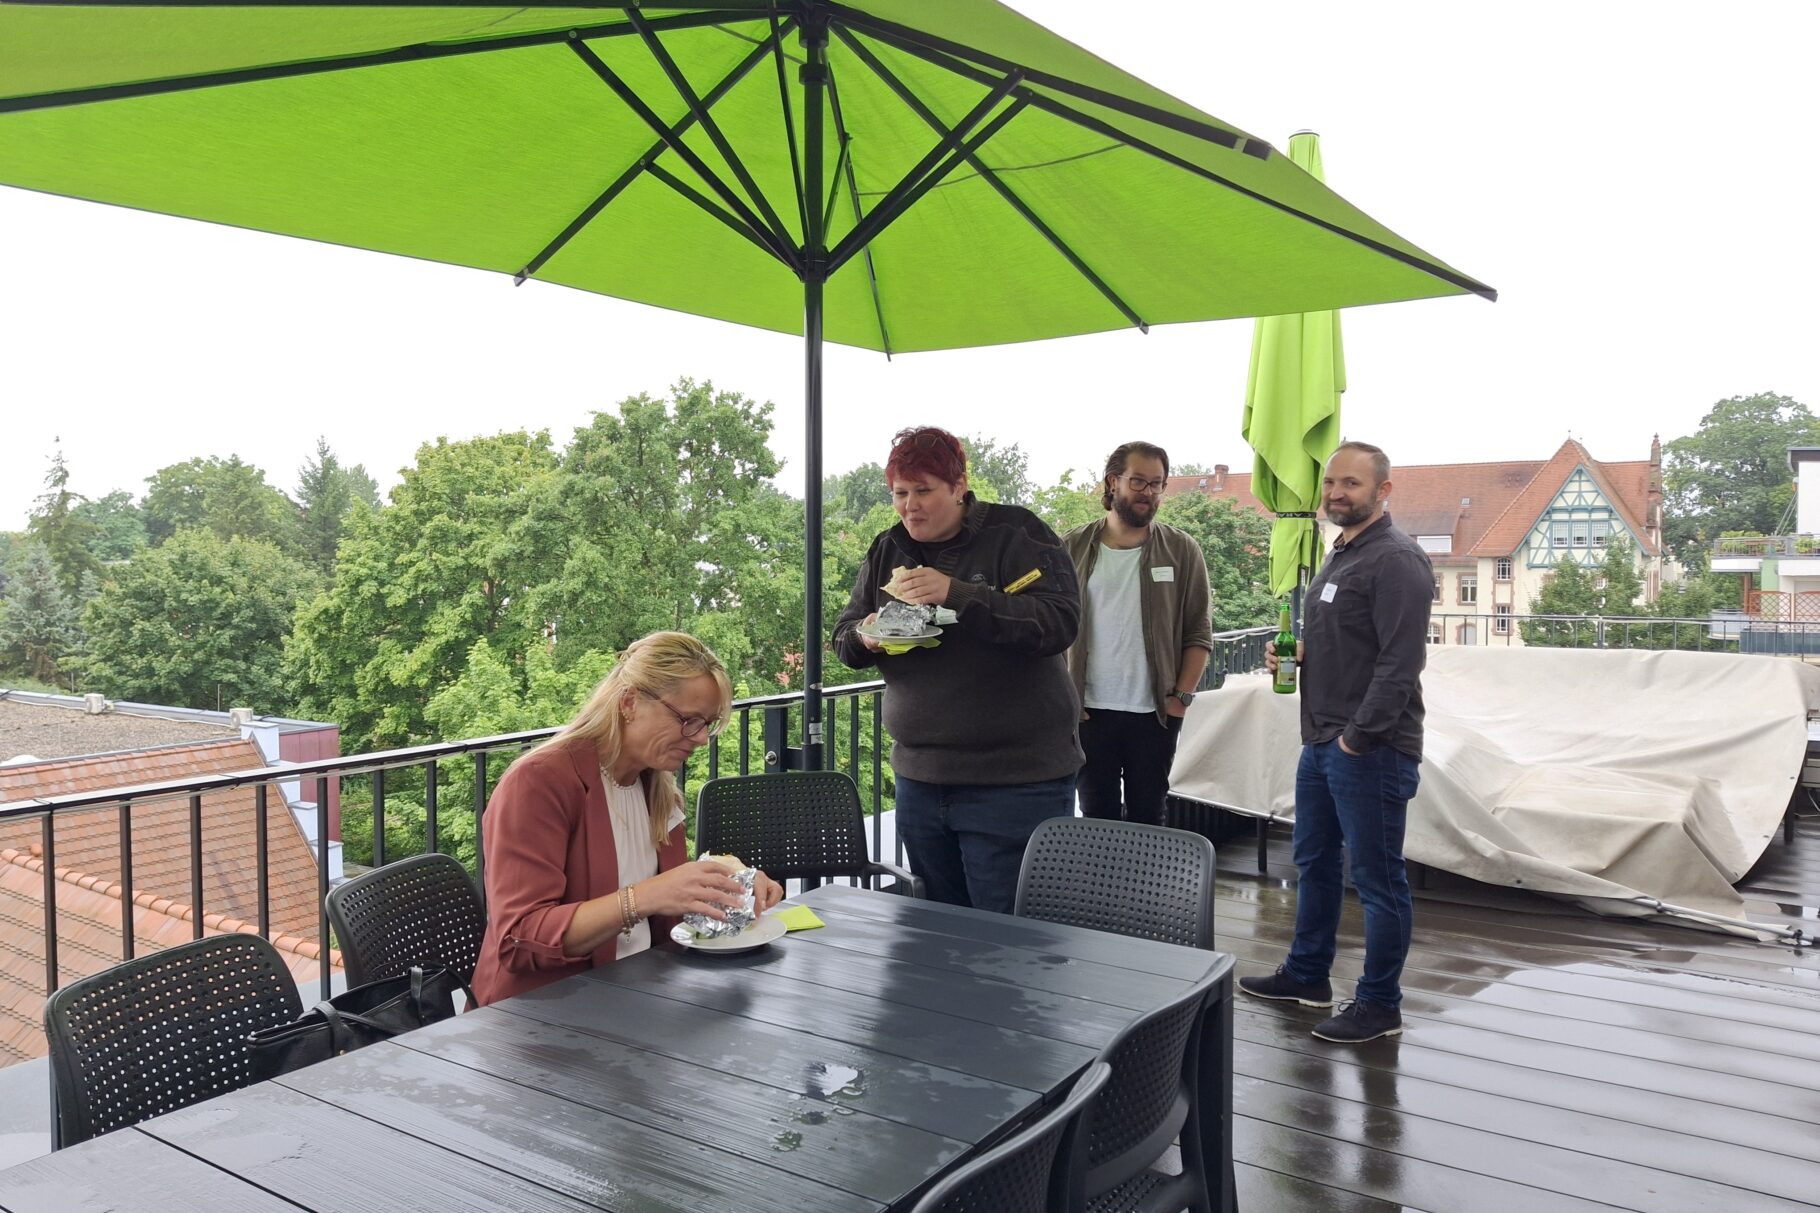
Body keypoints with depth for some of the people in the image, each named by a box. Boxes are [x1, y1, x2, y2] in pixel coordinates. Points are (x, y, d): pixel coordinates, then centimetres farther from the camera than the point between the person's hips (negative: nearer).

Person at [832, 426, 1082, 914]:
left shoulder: (1015, 534, -8)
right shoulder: (887, 550, 10)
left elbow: (1059, 622, -21)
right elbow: (844, 637, 15)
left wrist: (958, 593, -29)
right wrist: (865, 637, -10)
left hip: (1015, 782, -6)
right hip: (920, 778, 6)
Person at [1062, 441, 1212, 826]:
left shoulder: (1181, 551, 2)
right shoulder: (1073, 548, 2)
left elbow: (1199, 633, 2)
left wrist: (1182, 696, -6)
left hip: (1155, 714, 0)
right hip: (1088, 710, 0)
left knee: (1147, 818, 9)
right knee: (1096, 816, 10)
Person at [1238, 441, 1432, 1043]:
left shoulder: (1395, 560, -15)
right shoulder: (1340, 555, 16)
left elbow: (1400, 661, -21)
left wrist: (1358, 736, -19)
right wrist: (1298, 654, 7)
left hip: (1371, 748, -10)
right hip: (1322, 743, 10)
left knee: (1378, 879, 2)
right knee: (1313, 863, 19)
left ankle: (1380, 1004, 14)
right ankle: (1307, 975, 34)